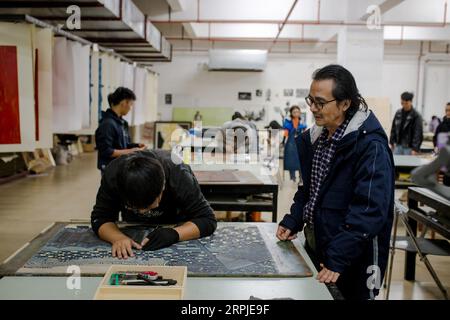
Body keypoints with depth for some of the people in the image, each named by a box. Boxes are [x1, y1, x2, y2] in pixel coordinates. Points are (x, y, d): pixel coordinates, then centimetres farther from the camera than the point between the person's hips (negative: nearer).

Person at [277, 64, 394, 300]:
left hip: (352, 261, -7)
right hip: (315, 245, 7)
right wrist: (292, 222, 2)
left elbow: (370, 210, -25)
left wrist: (338, 259, -28)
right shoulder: (315, 137, 5)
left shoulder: (370, 145, -20)